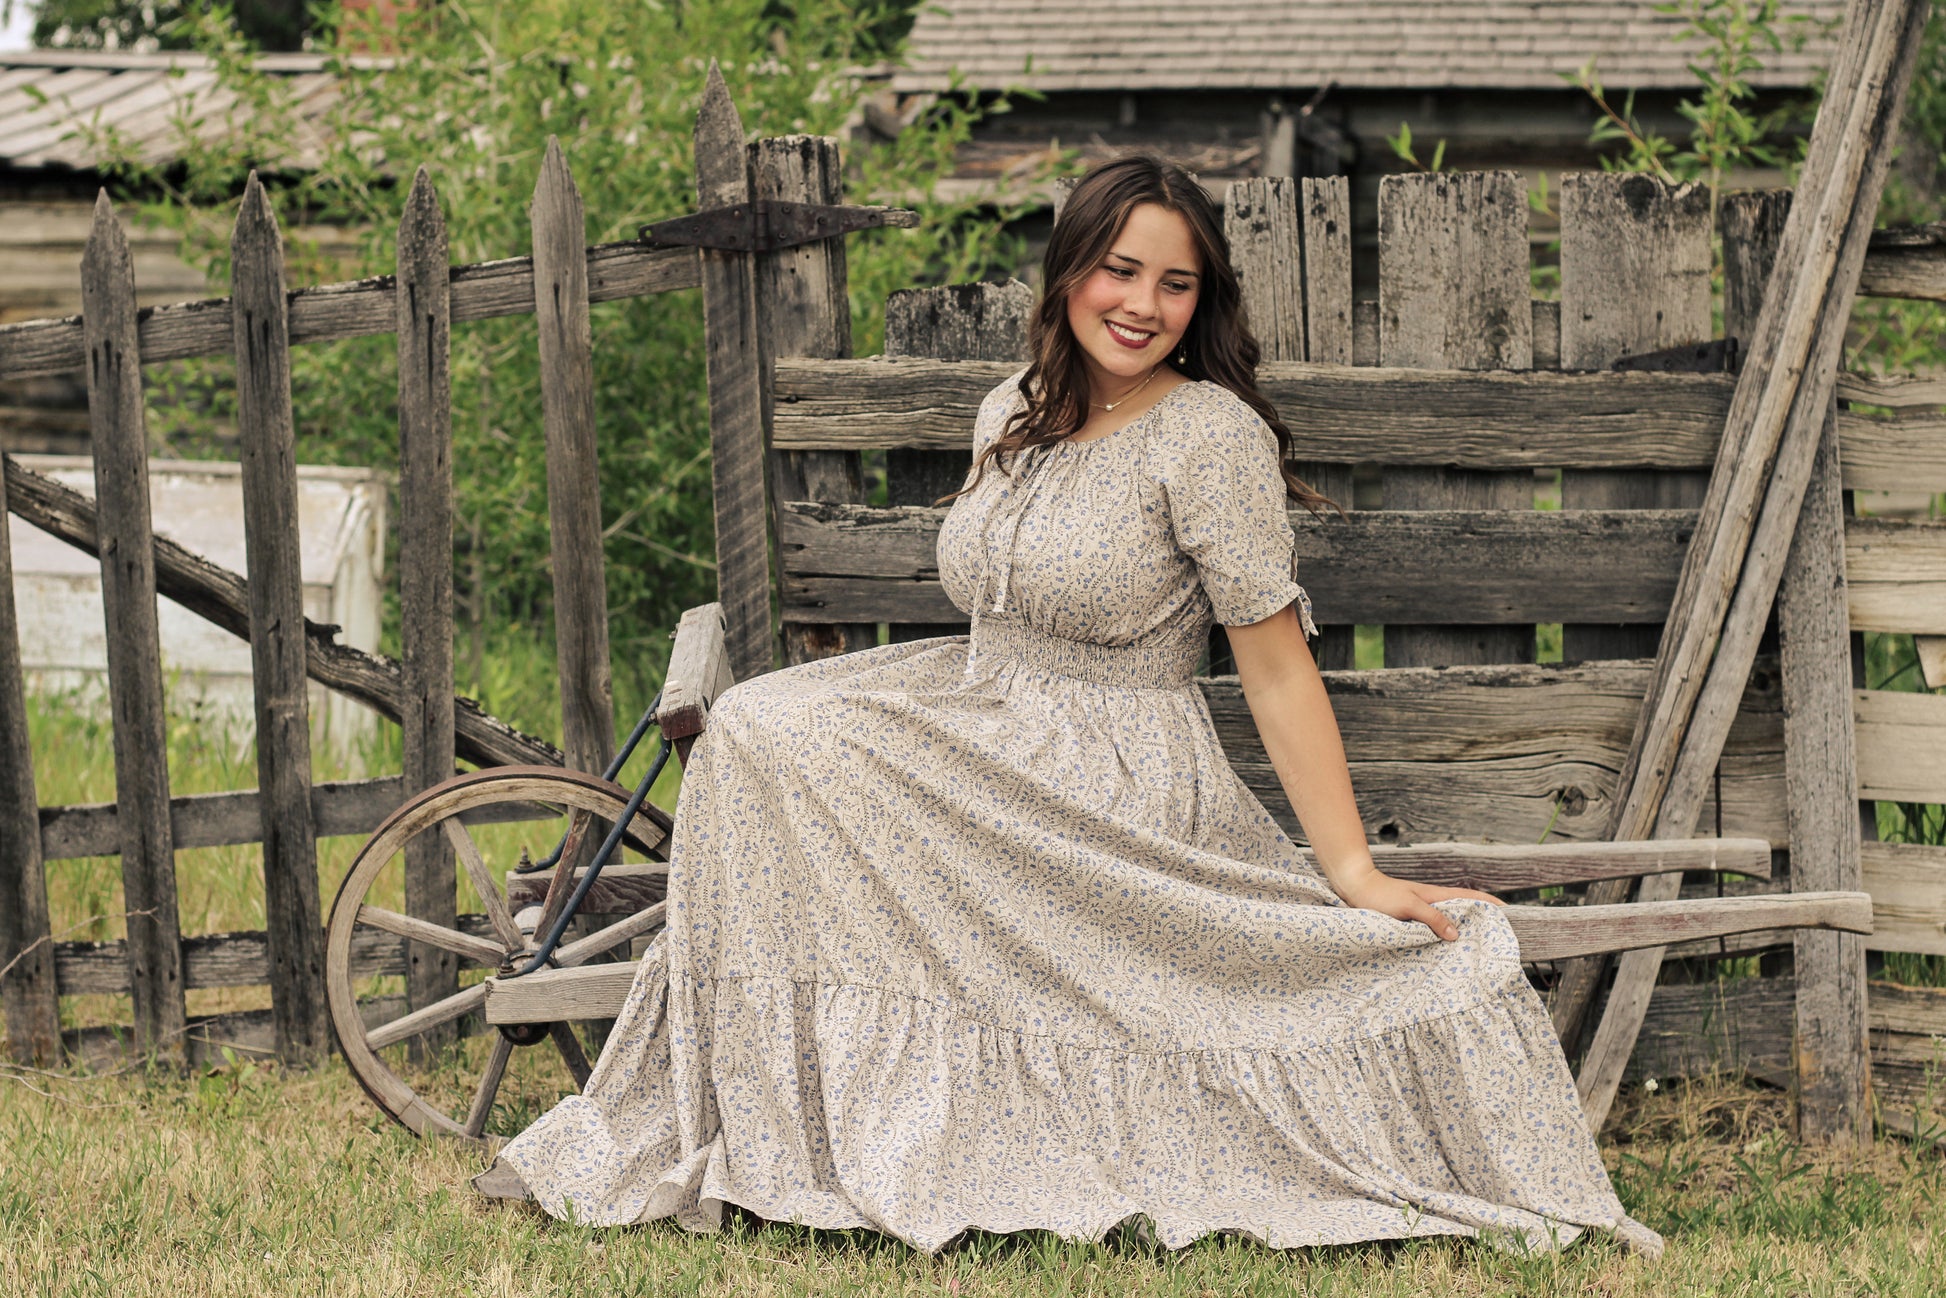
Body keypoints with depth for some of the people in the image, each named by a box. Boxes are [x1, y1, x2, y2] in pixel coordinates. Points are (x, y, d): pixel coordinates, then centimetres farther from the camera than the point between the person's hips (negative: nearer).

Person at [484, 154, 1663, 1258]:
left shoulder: (1213, 437, -13)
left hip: (1116, 787, -8)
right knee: (755, 732, -9)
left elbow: (1278, 668, -13)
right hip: (982, 717, 8)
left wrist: (1355, 876, -16)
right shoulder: (1014, 414, 9)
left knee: (779, 750, -18)